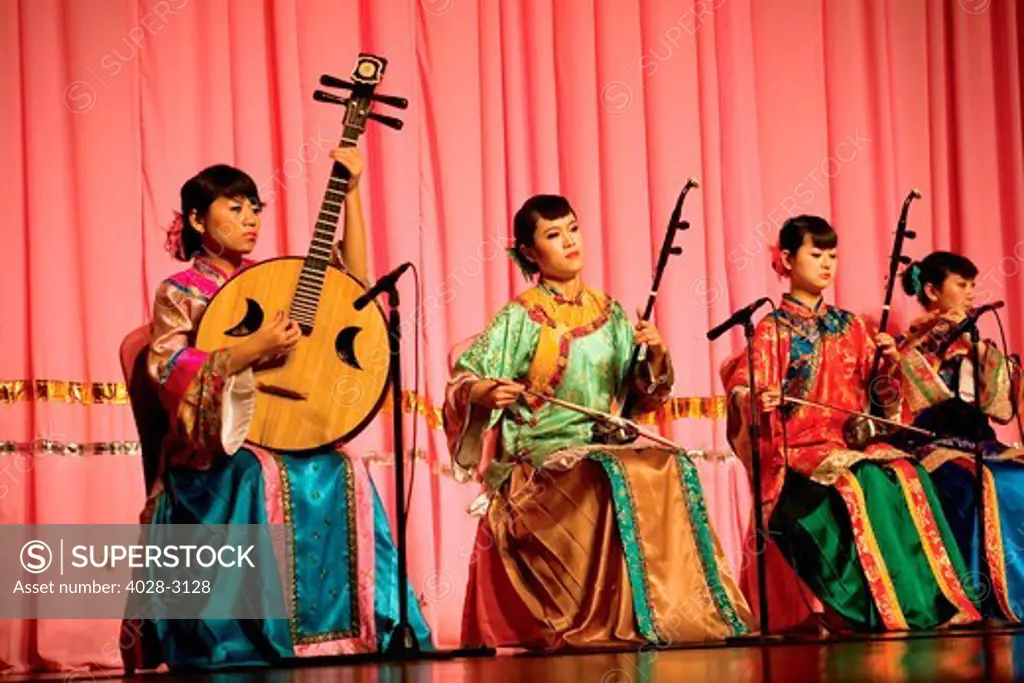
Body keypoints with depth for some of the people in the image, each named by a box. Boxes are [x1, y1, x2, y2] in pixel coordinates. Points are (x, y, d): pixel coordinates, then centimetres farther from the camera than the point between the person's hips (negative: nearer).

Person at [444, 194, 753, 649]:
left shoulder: (609, 313, 14)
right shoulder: (519, 317, 1)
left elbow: (642, 396, 16)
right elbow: (462, 383, -5)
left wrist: (657, 356, -5)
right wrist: (486, 393, -27)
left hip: (604, 442, 4)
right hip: (539, 453, -4)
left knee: (670, 467, -25)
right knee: (611, 477, -34)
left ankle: (673, 612, -23)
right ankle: (623, 620, -31)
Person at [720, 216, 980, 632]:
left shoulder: (850, 327, 19)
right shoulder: (772, 330, 5)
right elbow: (744, 390, -8)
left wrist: (888, 364, -6)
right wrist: (757, 401, -31)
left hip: (854, 440, 4)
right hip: (800, 447, -4)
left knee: (908, 474, -27)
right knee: (863, 482, -33)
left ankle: (934, 602, -28)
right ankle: (887, 609, -33)